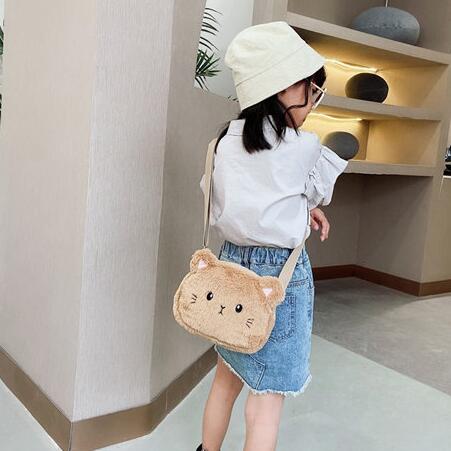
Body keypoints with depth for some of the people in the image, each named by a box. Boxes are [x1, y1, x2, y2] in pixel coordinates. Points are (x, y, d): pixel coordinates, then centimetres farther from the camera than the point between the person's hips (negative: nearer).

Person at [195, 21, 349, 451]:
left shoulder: (227, 139, -1)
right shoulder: (304, 147, -14)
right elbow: (318, 193, 5)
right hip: (281, 273, -6)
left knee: (227, 376, 23)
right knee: (267, 396, 6)